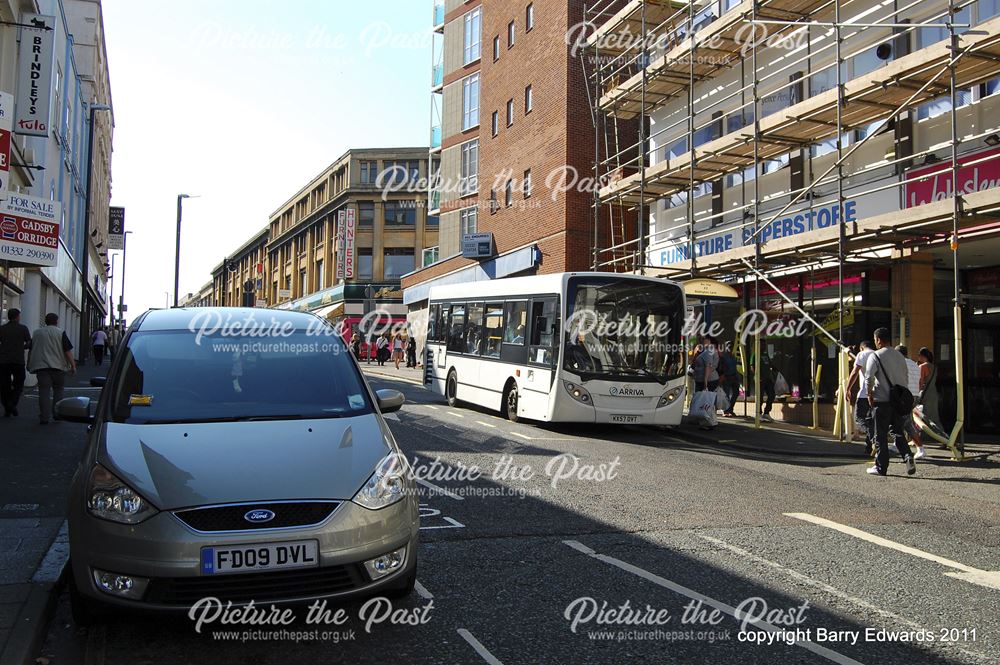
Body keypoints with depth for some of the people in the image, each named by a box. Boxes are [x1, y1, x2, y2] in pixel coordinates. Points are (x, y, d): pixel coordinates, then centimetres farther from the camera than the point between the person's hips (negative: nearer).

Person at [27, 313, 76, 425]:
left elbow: (31, 350, 17)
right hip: (58, 366, -2)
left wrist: (30, 365, 27)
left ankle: (44, 417, -5)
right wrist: (73, 365, -5)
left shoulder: (37, 333, 10)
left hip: (41, 366, 2)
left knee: (44, 391, -1)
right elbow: (68, 351, -7)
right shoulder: (60, 332, -2)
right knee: (58, 391, 12)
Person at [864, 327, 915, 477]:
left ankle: (881, 467, 7)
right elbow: (905, 378, 15)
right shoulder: (900, 356, 13)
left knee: (881, 435, 3)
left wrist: (870, 395, -8)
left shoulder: (875, 356, -7)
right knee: (897, 432, 15)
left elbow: (869, 377, -18)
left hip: (882, 401, -5)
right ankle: (908, 456, -7)